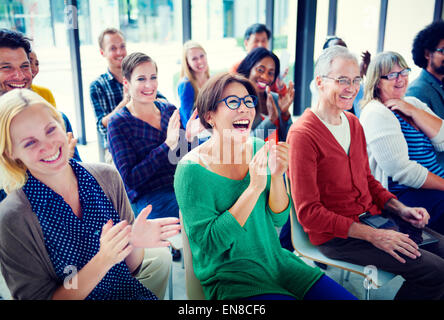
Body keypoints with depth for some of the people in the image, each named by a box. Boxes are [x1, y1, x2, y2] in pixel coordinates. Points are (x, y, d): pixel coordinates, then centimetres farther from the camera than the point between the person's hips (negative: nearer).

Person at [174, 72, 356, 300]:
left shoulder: (259, 148, 1)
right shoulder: (192, 169, -16)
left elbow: (278, 219, 3)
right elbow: (209, 243, -20)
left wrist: (277, 176, -17)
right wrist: (255, 187, -25)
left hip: (275, 261, 5)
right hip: (229, 278, -5)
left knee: (345, 297, -7)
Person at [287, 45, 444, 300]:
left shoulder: (353, 123, 10)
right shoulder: (303, 135, -17)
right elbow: (308, 213, -19)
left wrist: (401, 209, 2)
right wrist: (373, 236, -21)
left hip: (371, 216, 8)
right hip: (335, 236, -8)